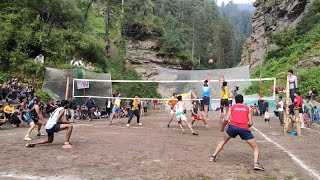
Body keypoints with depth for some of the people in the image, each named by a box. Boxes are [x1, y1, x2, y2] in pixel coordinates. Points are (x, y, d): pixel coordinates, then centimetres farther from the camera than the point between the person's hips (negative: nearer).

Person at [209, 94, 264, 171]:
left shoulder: (232, 107, 19)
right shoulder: (247, 108, 22)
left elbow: (226, 119, 7)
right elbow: (250, 123, 15)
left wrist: (222, 127, 23)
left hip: (233, 126, 1)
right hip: (244, 129, -1)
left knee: (223, 141, 27)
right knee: (255, 147, 12)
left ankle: (213, 157, 26)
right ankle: (256, 163, -10)